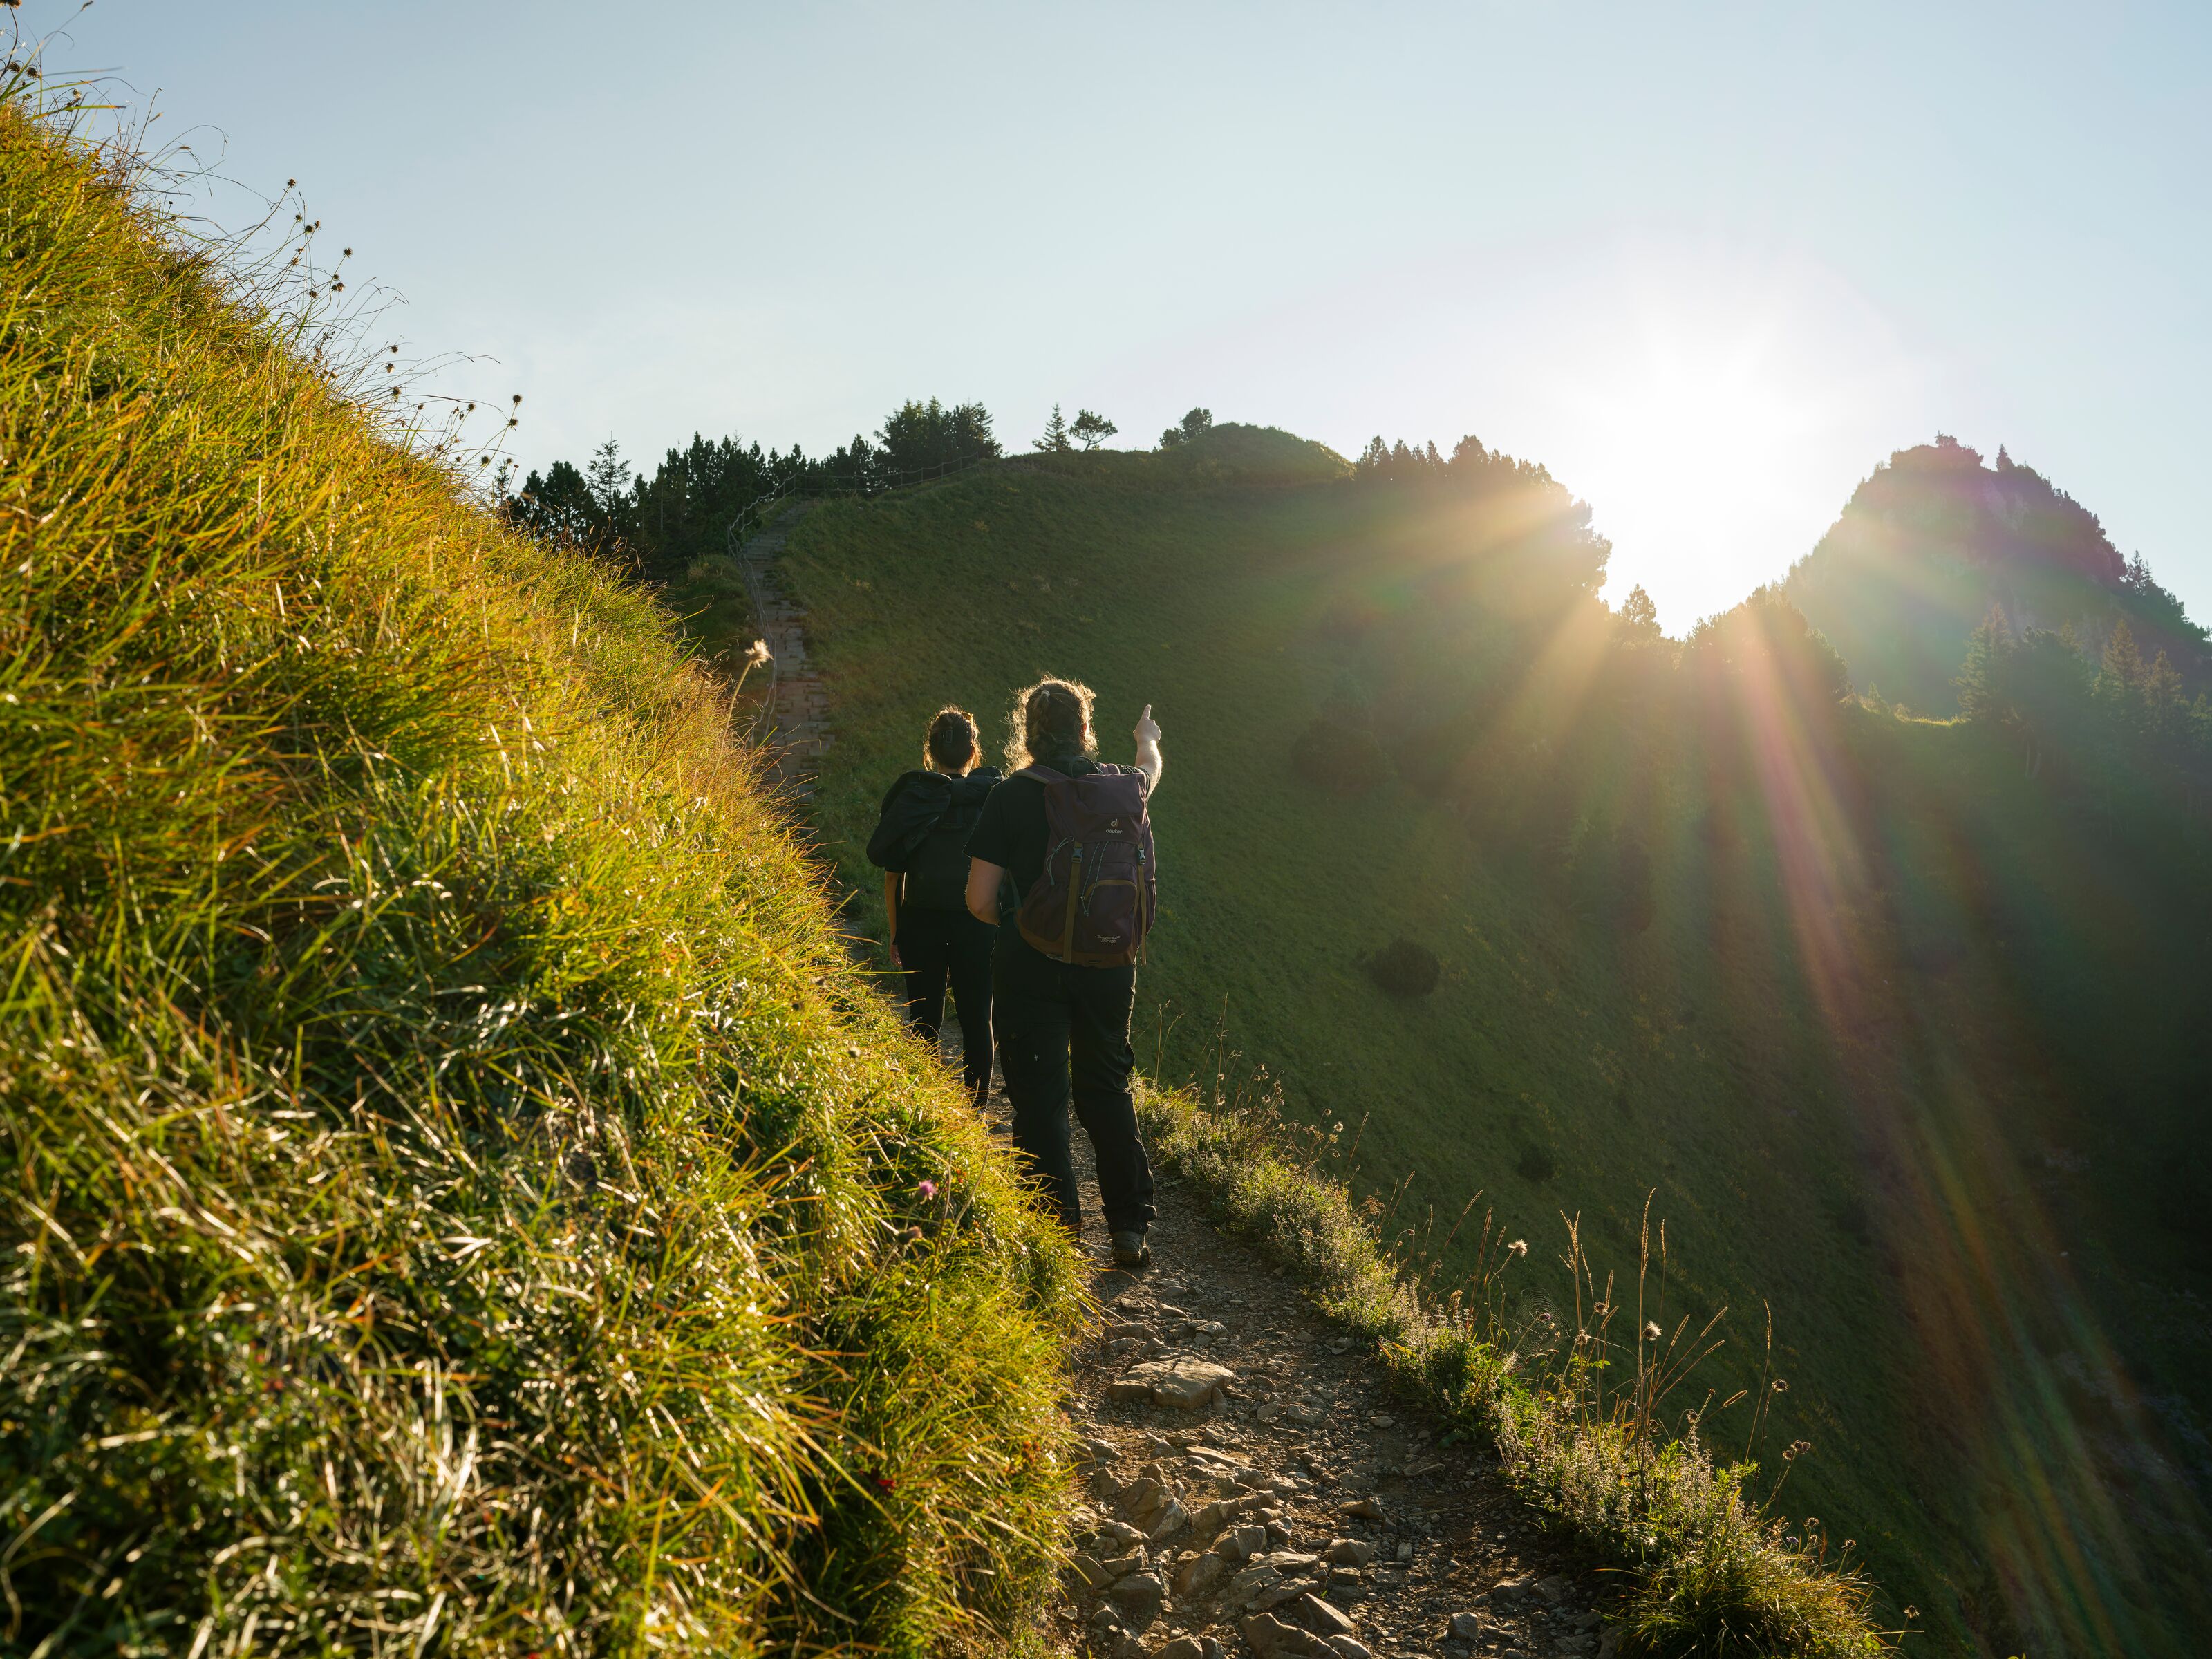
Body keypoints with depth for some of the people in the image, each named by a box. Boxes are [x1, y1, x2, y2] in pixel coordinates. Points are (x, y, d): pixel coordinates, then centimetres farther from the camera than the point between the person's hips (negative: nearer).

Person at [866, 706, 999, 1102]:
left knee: (923, 1023, 11)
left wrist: (895, 932, 7)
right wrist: (1004, 924, 7)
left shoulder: (909, 798, -3)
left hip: (920, 920, 1)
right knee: (976, 1020, 11)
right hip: (976, 922, -1)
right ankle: (975, 1106, 16)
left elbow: (891, 874, -1)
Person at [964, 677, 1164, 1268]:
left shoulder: (1011, 797, -10)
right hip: (1108, 964, 4)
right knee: (1106, 1089, 17)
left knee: (1039, 1097, 4)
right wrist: (1147, 739, 51)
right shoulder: (1119, 786, 0)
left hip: (1030, 969, -4)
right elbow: (1150, 770, 28)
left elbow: (980, 902, -10)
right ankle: (1131, 1226, 20)